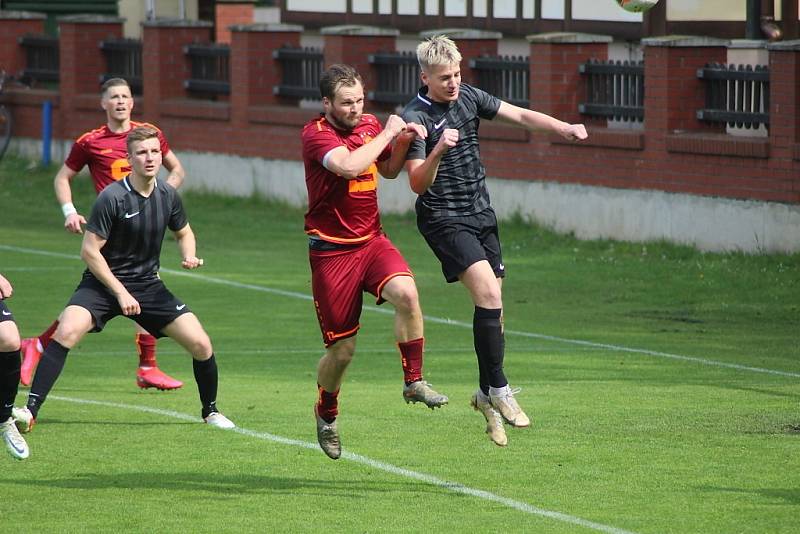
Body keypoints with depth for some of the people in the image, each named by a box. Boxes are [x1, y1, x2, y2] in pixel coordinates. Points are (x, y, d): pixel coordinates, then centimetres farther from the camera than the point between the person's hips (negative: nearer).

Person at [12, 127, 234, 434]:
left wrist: (189, 256, -5)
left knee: (201, 345, -6)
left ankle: (210, 411, 21)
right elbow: (89, 250, -15)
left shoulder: (168, 195, -1)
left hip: (148, 286, 4)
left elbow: (183, 233, 18)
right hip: (103, 283, -4)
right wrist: (120, 292, -18)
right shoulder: (112, 197, -18)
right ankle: (29, 413, -27)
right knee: (66, 332, -30)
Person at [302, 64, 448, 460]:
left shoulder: (369, 125, 7)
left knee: (406, 293, -27)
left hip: (372, 240, 5)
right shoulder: (316, 134, -14)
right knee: (342, 348, 1)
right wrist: (387, 134, -21)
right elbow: (349, 165, -33)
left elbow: (389, 170, 24)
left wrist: (403, 141, 4)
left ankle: (414, 382, -14)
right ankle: (326, 414, 28)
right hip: (332, 249, -5)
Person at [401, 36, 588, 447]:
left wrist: (564, 128, -5)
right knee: (488, 293, -21)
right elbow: (418, 184, -19)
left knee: (492, 306, 6)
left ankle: (486, 396, 18)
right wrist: (438, 151, -36)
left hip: (481, 214, 7)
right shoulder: (415, 118, -14)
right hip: (444, 219, -7)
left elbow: (519, 115, 9)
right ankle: (498, 389, -14)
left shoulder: (468, 97, 5)